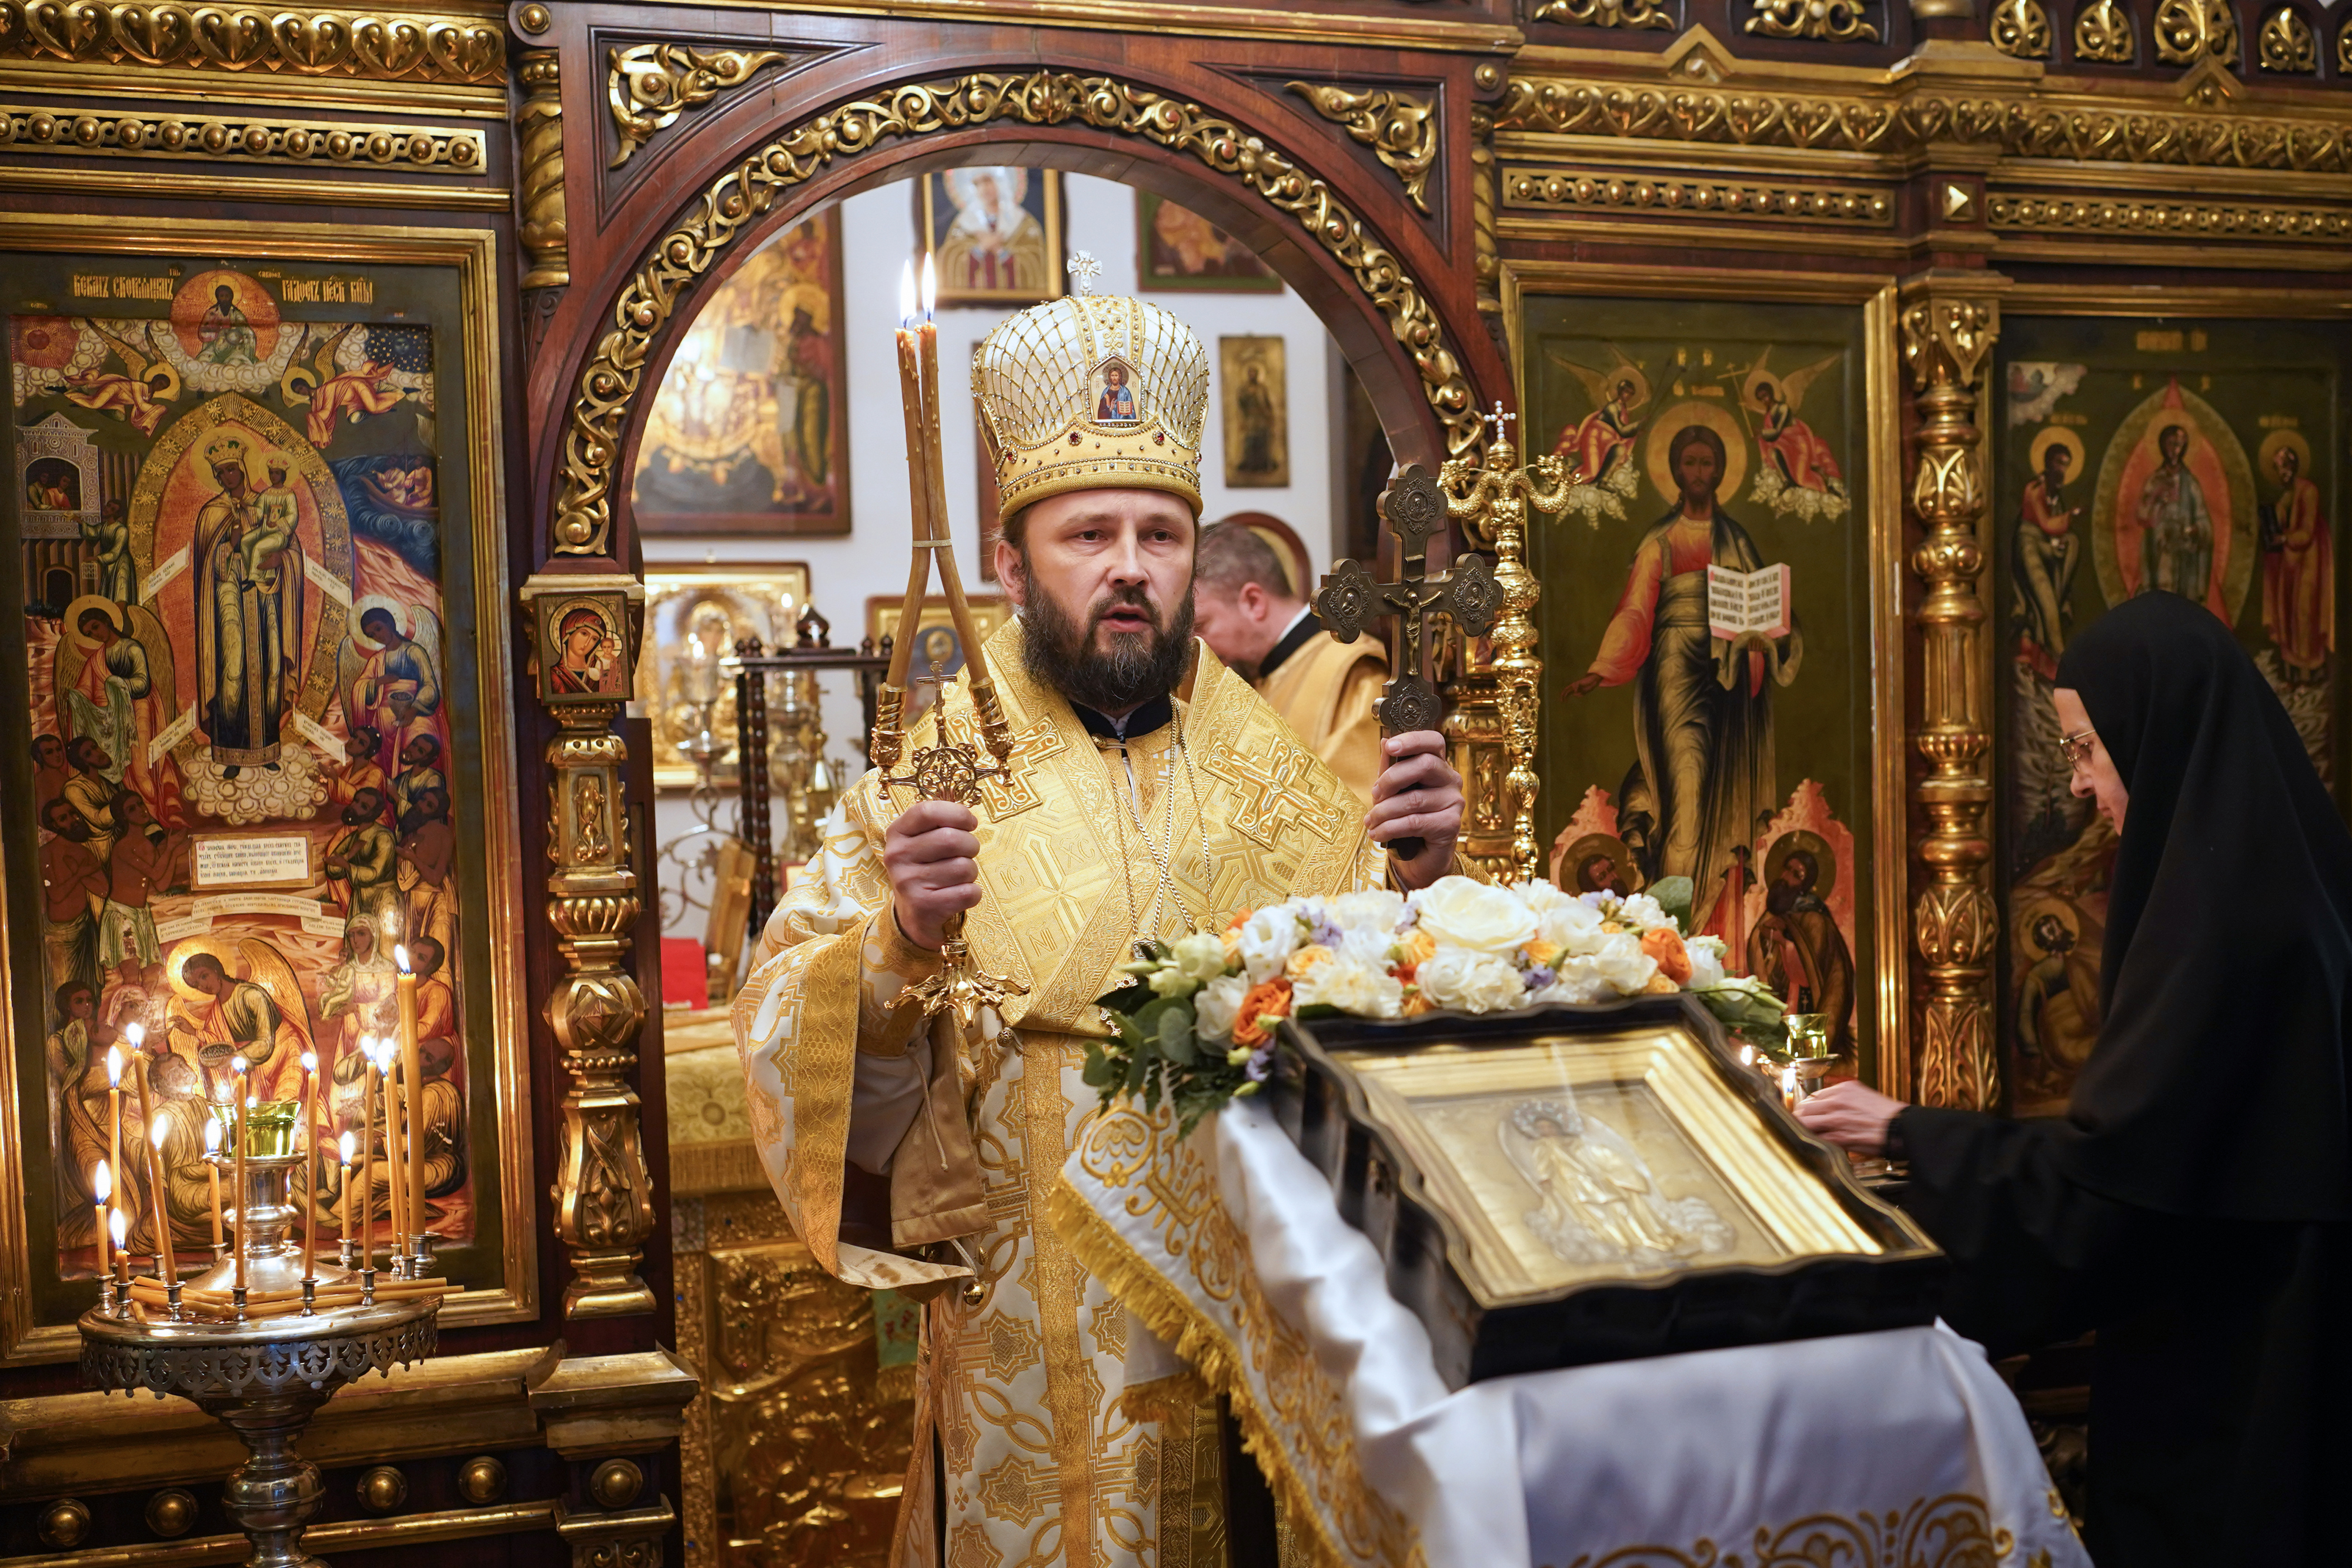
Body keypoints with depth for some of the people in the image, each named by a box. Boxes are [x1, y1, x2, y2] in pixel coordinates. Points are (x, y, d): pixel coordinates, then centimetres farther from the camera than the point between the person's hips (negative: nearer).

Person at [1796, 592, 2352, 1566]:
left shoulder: (2221, 912, -25)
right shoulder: (2268, 867, 3)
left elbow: (2102, 1172, -24)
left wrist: (1906, 1133, -13)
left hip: (2217, 1358, -8)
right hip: (2257, 1324, 8)